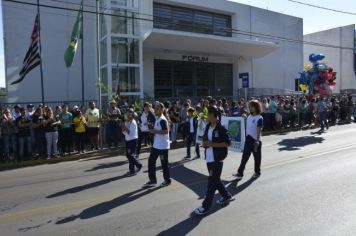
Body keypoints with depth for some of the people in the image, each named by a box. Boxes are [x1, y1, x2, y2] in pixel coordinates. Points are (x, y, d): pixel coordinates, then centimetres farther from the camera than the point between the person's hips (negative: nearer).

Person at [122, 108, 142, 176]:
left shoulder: (133, 123, -16)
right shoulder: (126, 122, 8)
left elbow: (131, 133, -22)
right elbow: (124, 132, 14)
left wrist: (126, 129, -23)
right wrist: (124, 130, -7)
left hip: (133, 140, -8)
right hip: (127, 140, 8)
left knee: (130, 155, -2)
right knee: (128, 155, 12)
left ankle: (132, 171, 14)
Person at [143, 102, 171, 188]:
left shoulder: (162, 120, -18)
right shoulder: (157, 119, 12)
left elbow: (166, 131, -27)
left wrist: (155, 131, -22)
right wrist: (153, 131, 6)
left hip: (163, 146, -9)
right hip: (156, 145, 10)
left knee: (164, 163, 4)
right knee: (151, 161, 9)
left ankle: (167, 180, 22)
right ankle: (152, 180, 19)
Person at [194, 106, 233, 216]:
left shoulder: (221, 128, -15)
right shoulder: (208, 126, 9)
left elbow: (228, 143, -17)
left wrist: (212, 144, -21)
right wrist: (205, 143, 0)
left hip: (217, 159, -8)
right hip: (209, 158, 8)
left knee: (212, 182, -2)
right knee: (215, 179, 20)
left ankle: (205, 206, 5)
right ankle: (226, 196, 40)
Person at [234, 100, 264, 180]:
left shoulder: (259, 118, -14)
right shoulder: (249, 116, 7)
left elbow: (259, 130, -17)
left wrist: (257, 141, -21)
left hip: (255, 140, -6)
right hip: (248, 139, 6)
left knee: (257, 157, 10)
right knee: (245, 156, 5)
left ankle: (257, 172, 26)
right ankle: (240, 173, 7)